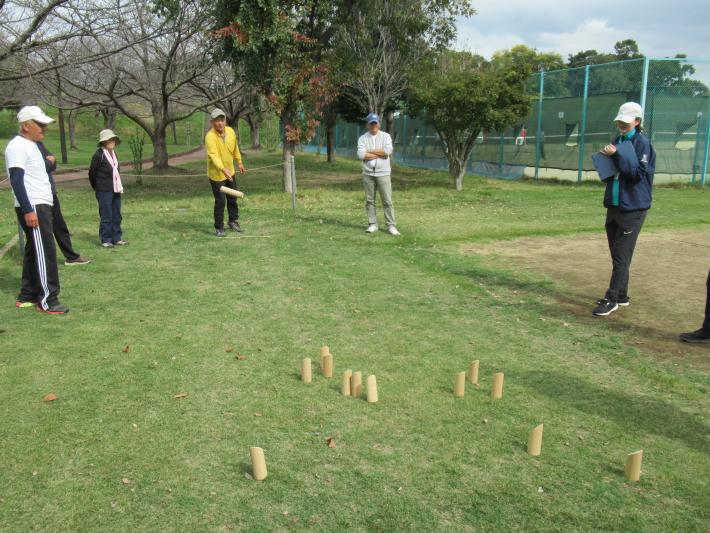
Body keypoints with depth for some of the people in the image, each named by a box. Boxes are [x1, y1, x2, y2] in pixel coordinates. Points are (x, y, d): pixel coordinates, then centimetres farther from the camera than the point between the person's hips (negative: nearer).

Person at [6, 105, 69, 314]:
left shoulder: (32, 146, 17)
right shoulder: (18, 146, -13)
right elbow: (16, 181, -20)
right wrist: (28, 210, -25)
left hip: (41, 205, 10)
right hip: (32, 208, -10)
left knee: (35, 251, 14)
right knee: (45, 252, -10)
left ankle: (27, 296, 22)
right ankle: (47, 300, -6)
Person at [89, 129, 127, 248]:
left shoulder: (113, 154, 13)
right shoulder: (98, 155, -10)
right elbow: (92, 173, -4)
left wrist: (119, 186, 13)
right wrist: (97, 188, 6)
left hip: (116, 190, 7)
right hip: (104, 191, -7)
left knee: (117, 216, 10)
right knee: (106, 216, -3)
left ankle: (116, 238, 18)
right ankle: (106, 240, 5)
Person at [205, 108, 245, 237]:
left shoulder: (230, 131, -7)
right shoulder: (210, 136, -26)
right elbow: (213, 155, -40)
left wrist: (239, 162, 19)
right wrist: (223, 169, -54)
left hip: (230, 171, 6)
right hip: (216, 174, -6)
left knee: (232, 198, 18)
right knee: (220, 201, -2)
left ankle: (233, 221, 37)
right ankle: (219, 228, 13)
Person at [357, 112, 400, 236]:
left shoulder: (385, 136, 3)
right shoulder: (362, 138, 5)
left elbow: (388, 151, -15)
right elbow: (361, 155, -11)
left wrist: (370, 151, -9)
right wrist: (379, 154, -11)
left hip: (383, 173, -1)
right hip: (368, 173, 2)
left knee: (387, 201, -2)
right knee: (369, 200, 6)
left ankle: (391, 226, 1)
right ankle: (372, 224, 14)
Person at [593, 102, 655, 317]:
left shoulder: (642, 143, -9)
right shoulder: (617, 141, 13)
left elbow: (639, 173, -18)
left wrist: (616, 156, -24)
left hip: (633, 208, -8)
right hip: (614, 205, 8)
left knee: (621, 256, -7)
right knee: (617, 255, 13)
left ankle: (611, 299, -4)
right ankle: (621, 295, 24)